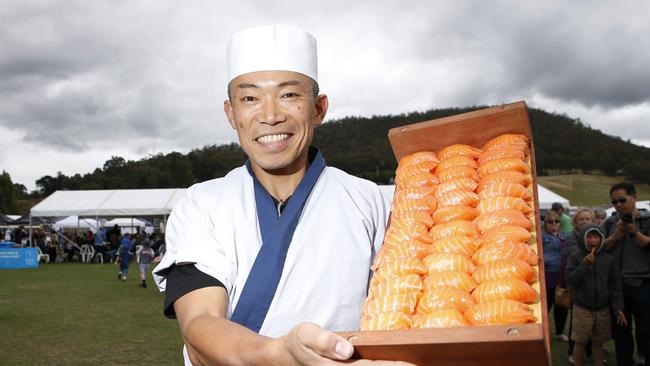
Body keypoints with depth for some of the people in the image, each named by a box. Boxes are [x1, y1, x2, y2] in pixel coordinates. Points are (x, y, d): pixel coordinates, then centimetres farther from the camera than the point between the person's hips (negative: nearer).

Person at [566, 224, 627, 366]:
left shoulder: (608, 259, -1)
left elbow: (616, 285, 1)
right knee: (580, 342, 6)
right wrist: (584, 265, -22)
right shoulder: (575, 257, -6)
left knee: (598, 342, 13)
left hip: (603, 309, 2)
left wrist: (618, 308, -5)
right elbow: (570, 280, -13)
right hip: (582, 309, -2)